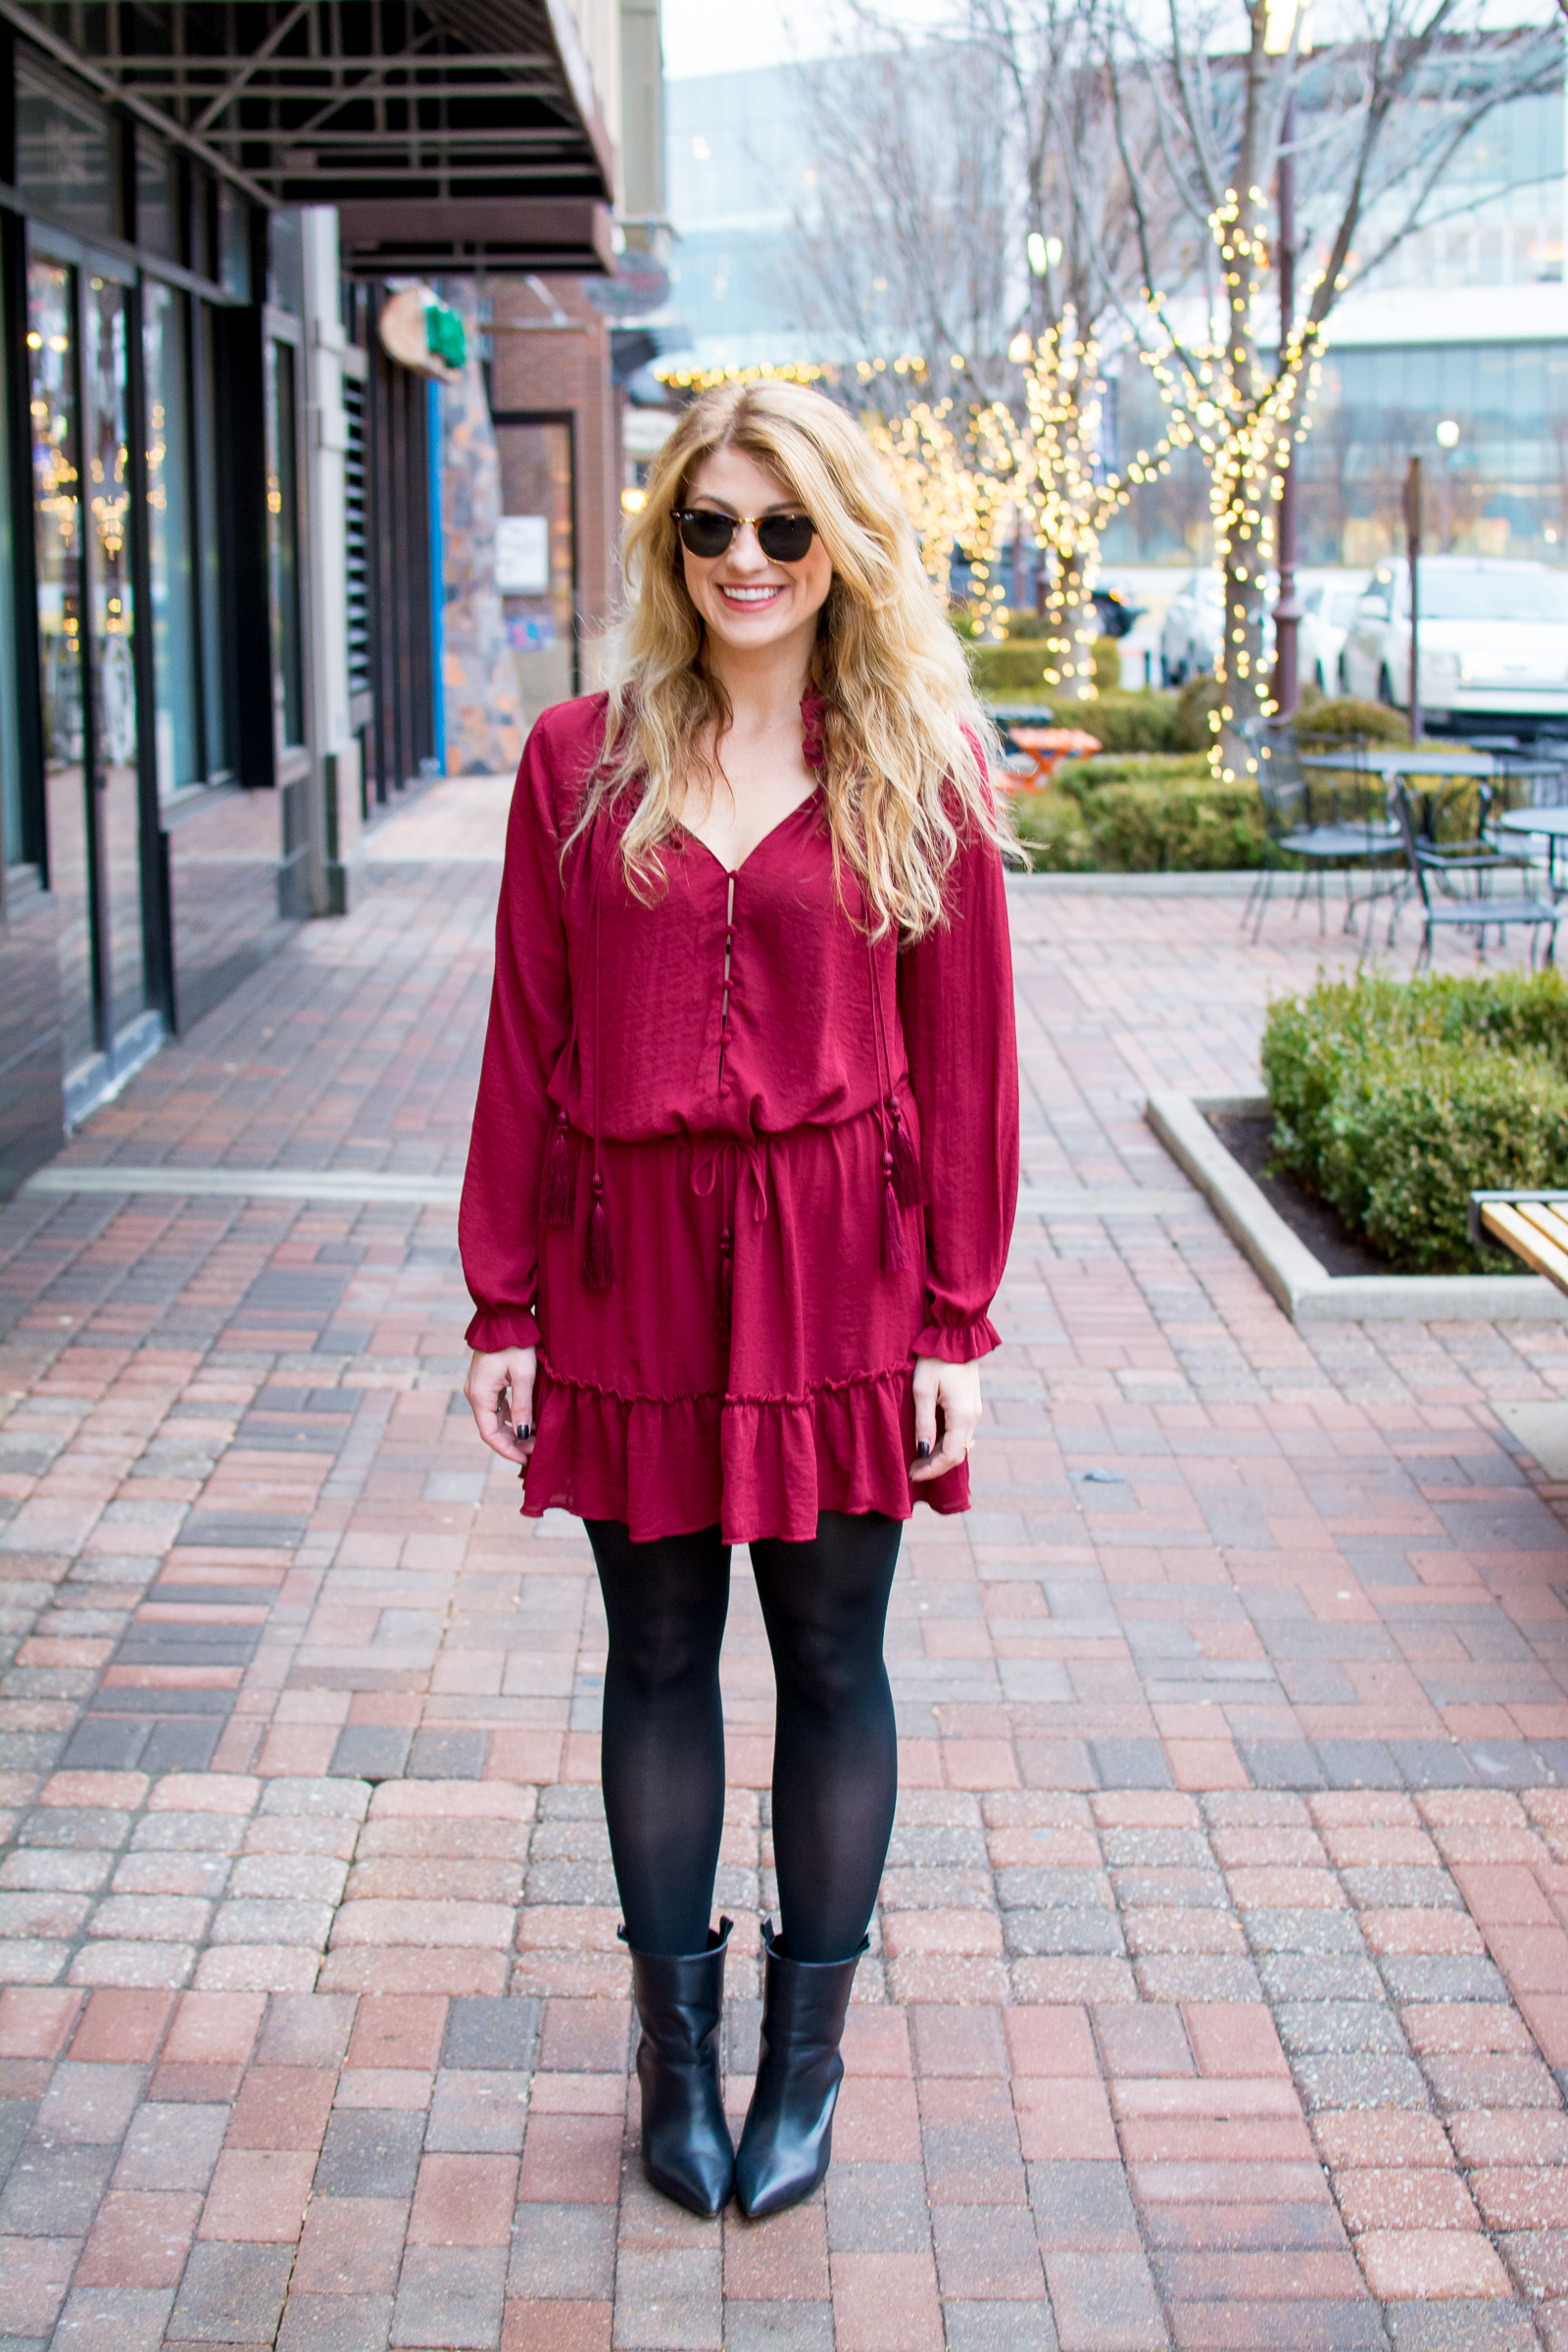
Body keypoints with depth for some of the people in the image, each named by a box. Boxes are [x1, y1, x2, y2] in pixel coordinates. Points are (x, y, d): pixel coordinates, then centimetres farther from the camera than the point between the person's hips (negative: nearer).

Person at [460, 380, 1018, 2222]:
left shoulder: (916, 776, 0)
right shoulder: (580, 761, 2)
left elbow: (965, 1061, 0)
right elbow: (525, 1044, 3)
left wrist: (955, 1323, -3)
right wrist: (501, 1302, 2)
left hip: (836, 1271, -1)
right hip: (629, 1264, 1)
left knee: (830, 1658, 9)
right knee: (658, 1654, 11)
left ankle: (807, 2054, 26)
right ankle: (675, 2043, 27)